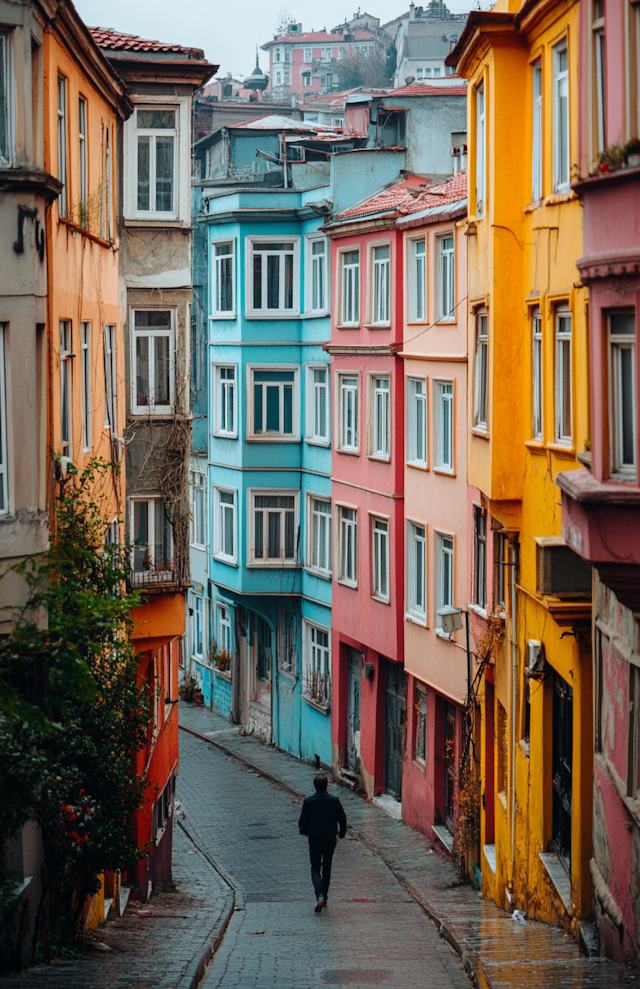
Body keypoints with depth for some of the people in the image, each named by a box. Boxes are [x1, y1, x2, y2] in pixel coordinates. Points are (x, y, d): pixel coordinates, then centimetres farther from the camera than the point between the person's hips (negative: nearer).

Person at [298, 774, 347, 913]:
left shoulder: (308, 801, -8)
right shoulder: (334, 801, -5)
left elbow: (302, 820, -5)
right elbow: (342, 818, -1)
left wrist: (304, 831, 16)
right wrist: (342, 832, 17)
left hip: (314, 839, -2)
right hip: (330, 839, 2)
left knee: (315, 869, 2)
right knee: (326, 868, 16)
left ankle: (320, 896, -20)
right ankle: (324, 896, 23)